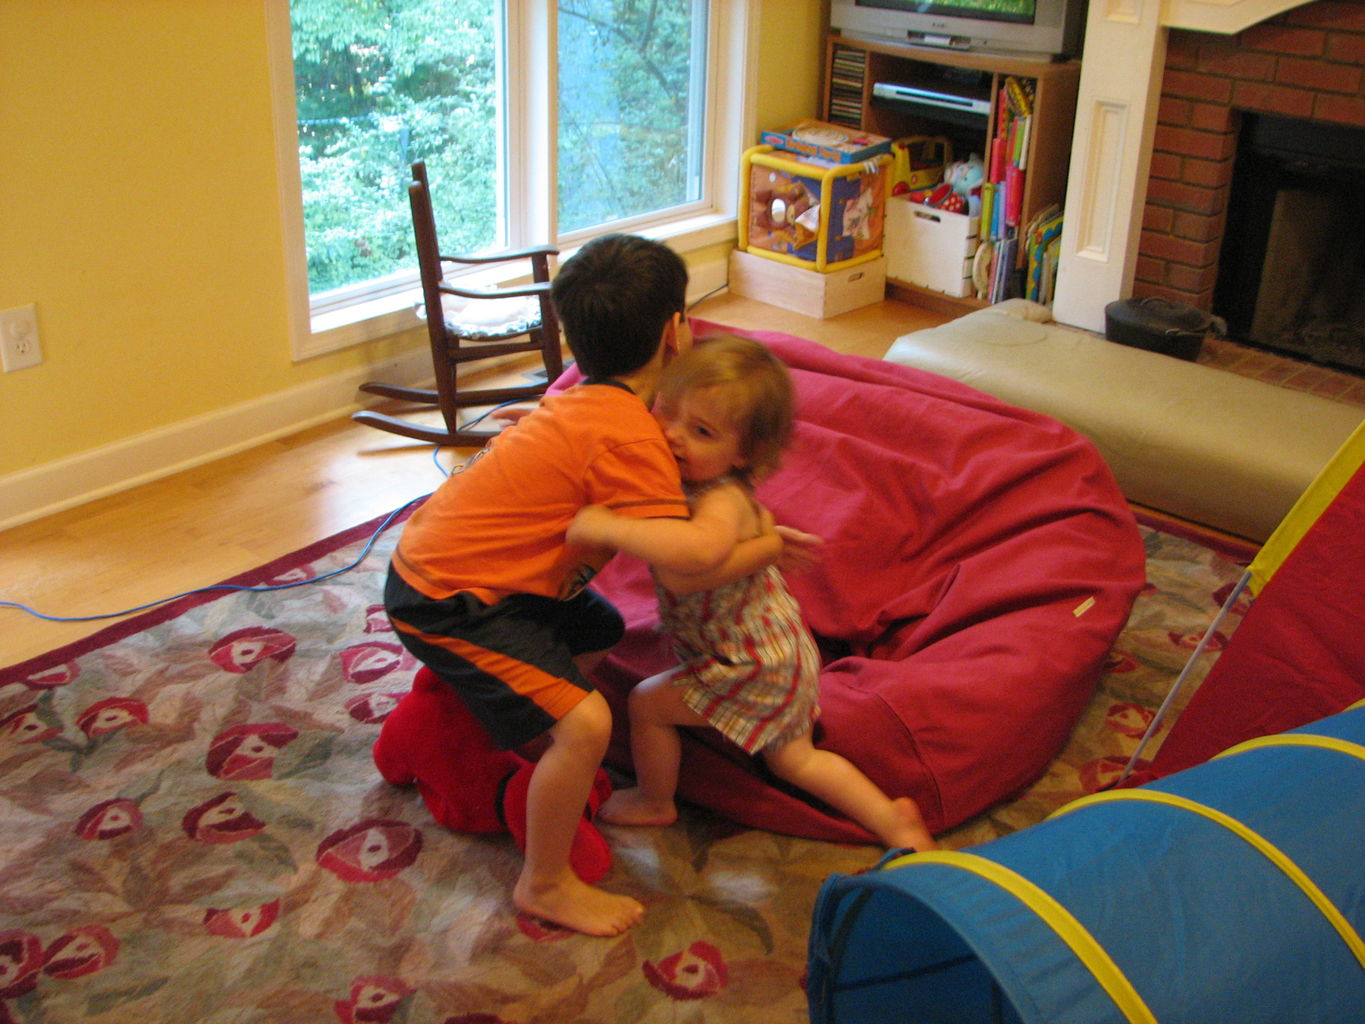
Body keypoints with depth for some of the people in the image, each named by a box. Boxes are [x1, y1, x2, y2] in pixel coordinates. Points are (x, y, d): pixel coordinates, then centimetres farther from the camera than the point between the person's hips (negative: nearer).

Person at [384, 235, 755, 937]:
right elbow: (683, 552, -36)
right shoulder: (625, 436, -25)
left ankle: (533, 754, 42)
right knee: (583, 722, -18)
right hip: (443, 599, -10)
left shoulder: (586, 397, 6)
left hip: (441, 554, 10)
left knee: (600, 633, 26)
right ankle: (545, 885, 3)